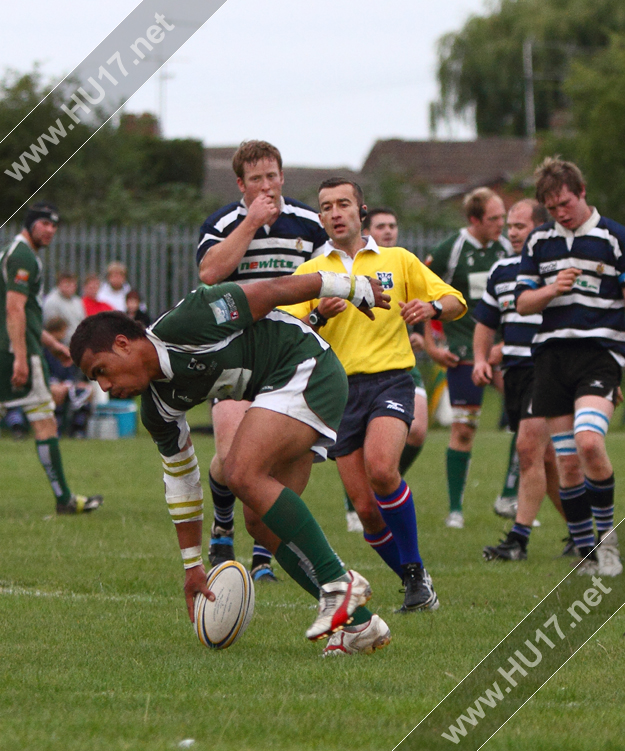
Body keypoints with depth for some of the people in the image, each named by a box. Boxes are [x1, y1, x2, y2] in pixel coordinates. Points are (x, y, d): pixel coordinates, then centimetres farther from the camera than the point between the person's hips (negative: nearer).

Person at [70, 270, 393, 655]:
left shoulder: (185, 326, -22)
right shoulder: (158, 406, 3)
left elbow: (276, 290, -15)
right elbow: (180, 478, 14)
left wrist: (355, 287, -5)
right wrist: (192, 565, 17)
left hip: (307, 368, -9)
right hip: (279, 390, 9)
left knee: (244, 474, -25)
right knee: (266, 523, 1)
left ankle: (339, 582, -24)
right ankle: (359, 622, 5)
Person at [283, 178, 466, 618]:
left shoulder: (398, 261, 11)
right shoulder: (310, 272, 12)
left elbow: (455, 303, 12)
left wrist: (431, 307, -10)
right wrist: (318, 316, -18)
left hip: (390, 379, -2)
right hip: (339, 390, 2)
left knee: (381, 469, -30)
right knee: (366, 509, -5)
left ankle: (415, 568, -13)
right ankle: (414, 583, 16)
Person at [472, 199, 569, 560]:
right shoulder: (502, 270, 13)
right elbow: (486, 321, 24)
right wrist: (481, 359, 7)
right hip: (514, 370, 7)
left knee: (529, 446, -17)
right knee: (546, 457, 9)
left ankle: (519, 538, -16)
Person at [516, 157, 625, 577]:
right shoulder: (539, 241, 12)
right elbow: (523, 303, 14)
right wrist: (552, 289, -8)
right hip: (551, 353, 4)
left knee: (588, 441, -25)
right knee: (567, 463, 1)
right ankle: (587, 553, 11)